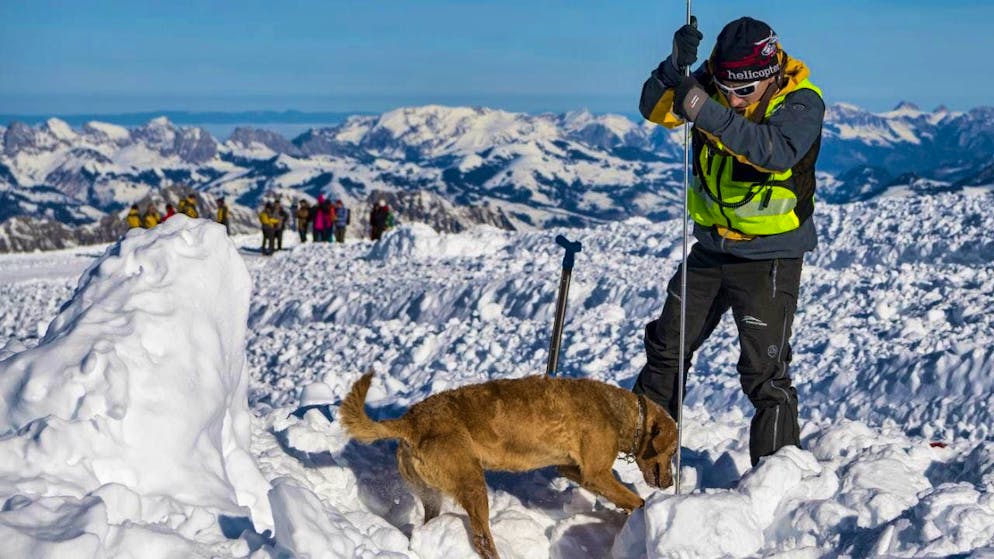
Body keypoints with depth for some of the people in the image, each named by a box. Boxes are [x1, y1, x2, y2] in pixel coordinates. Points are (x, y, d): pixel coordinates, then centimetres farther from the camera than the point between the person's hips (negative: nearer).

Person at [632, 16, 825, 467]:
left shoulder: (802, 101, -20)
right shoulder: (712, 82, -6)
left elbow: (776, 150, -39)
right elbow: (656, 109, -15)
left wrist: (708, 112, -46)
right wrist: (676, 65, -34)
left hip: (769, 256, -6)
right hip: (711, 247, 6)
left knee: (765, 371, -8)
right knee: (666, 348, 18)